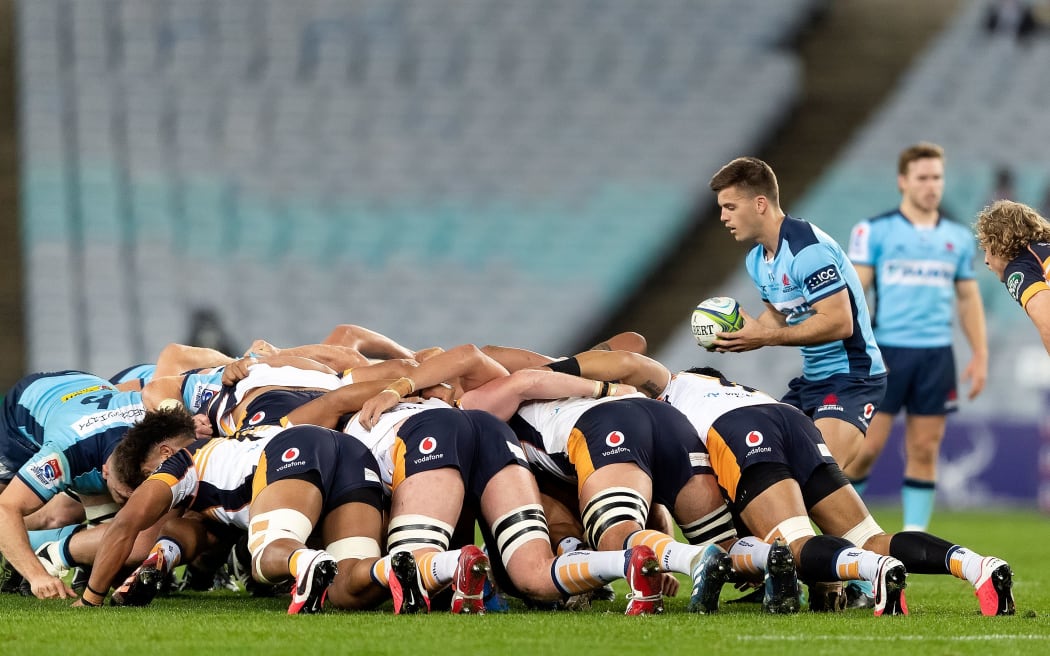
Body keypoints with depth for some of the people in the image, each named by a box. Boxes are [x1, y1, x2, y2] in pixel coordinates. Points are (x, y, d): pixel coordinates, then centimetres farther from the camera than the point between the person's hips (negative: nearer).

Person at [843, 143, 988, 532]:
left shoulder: (959, 238, 11)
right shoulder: (874, 231, -1)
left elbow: (968, 299, 17)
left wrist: (980, 355, 9)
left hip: (936, 354, 3)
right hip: (887, 352, -3)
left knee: (924, 451, 1)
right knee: (867, 448, -5)